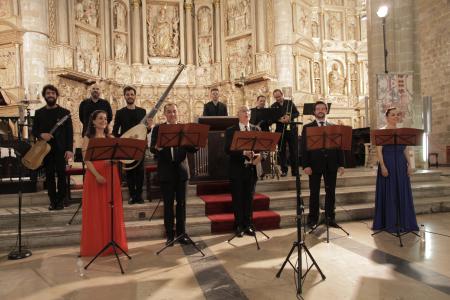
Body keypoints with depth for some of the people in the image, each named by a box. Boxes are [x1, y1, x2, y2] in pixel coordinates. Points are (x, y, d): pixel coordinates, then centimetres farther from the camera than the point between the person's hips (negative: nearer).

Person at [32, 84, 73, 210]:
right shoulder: (39, 113, 10)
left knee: (61, 175, -2)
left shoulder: (65, 112, 3)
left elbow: (69, 132, -1)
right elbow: (34, 130, 12)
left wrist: (69, 149, -11)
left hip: (61, 149, -2)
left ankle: (61, 201, 9)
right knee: (49, 176, 5)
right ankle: (53, 201, 13)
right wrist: (41, 135, -12)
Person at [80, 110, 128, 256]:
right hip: (94, 175, -3)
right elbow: (86, 159, -7)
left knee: (111, 209, 5)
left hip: (111, 175, 3)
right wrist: (97, 175, -20)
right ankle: (96, 244, 11)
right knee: (96, 210, 1)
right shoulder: (87, 138, 2)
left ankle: (113, 242, 15)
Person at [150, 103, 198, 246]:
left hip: (181, 171, 1)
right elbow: (152, 149, -6)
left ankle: (181, 234, 19)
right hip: (166, 172, -1)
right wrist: (157, 148, -29)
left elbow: (191, 149, 0)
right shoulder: (157, 129, 4)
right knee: (168, 204, 6)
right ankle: (170, 235, 17)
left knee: (181, 204, 7)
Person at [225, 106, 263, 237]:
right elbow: (228, 150, -11)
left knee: (249, 199, 10)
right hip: (237, 170, -2)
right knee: (237, 199, 5)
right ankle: (239, 226, 18)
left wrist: (260, 155, -18)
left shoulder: (256, 130, 9)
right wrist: (243, 152, -24)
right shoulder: (231, 131, 0)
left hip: (251, 169, 3)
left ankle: (248, 225, 22)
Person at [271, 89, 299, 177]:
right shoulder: (273, 106, 4)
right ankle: (284, 170, 12)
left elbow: (297, 113, 4)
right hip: (280, 130, 0)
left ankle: (295, 170, 9)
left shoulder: (290, 102, 5)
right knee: (281, 150, 2)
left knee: (294, 150, 2)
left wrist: (290, 116, -15)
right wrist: (279, 120, -21)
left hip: (291, 129, 0)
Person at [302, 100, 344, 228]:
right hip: (315, 164, -2)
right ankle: (313, 219, 13)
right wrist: (306, 165, -11)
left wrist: (341, 164, 0)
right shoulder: (307, 127, 3)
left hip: (331, 164, 2)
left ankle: (330, 217, 19)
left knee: (331, 192, 8)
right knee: (314, 193, 4)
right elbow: (304, 147, -2)